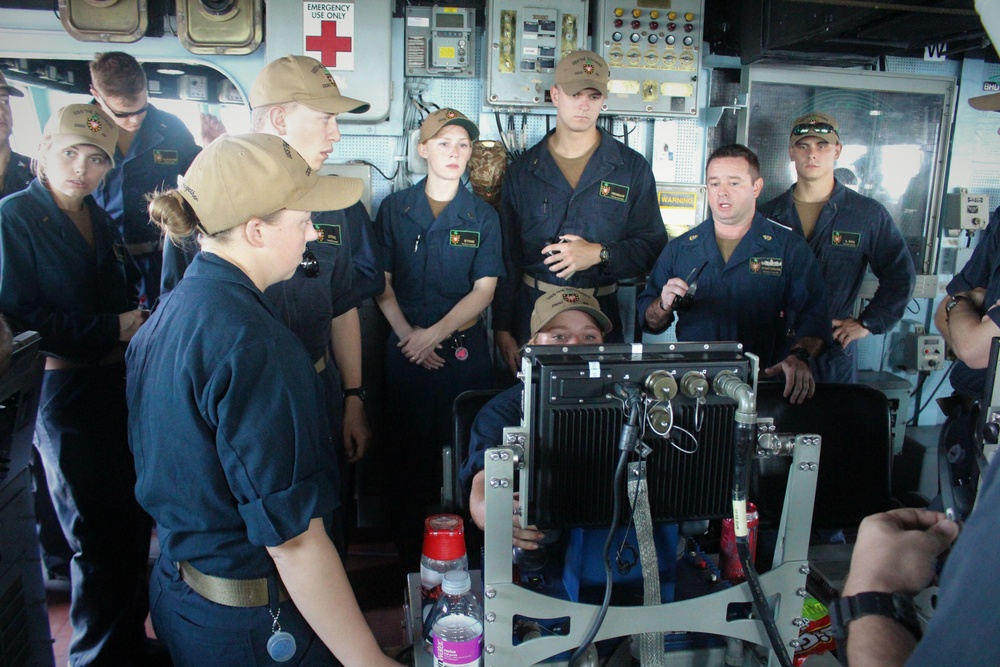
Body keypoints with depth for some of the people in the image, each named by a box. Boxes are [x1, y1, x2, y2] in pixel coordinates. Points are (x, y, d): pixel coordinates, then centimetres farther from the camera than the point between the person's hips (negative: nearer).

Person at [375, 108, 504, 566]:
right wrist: (406, 333, -9)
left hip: (464, 351, 0)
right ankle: (410, 559, 21)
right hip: (405, 351, 0)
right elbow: (381, 282, 4)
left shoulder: (483, 216, 5)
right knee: (410, 450, 6)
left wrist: (436, 333, -12)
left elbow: (484, 289, -2)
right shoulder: (394, 209, 6)